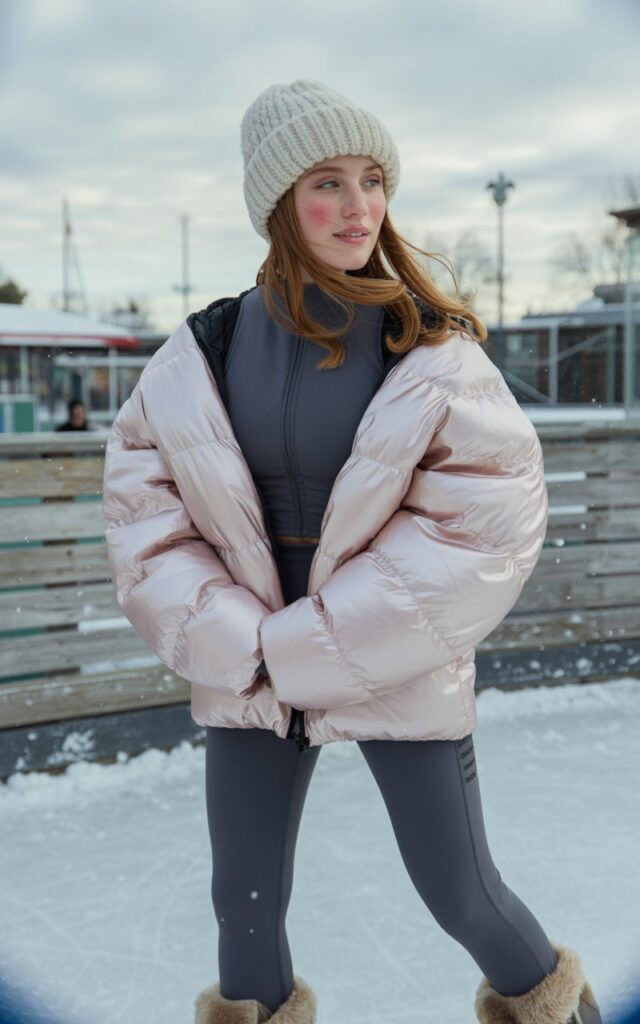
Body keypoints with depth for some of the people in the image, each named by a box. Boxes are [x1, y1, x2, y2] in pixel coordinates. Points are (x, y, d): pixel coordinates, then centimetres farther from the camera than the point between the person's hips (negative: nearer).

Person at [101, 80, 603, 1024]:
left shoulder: (434, 352, -11)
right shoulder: (208, 350, -4)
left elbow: (489, 524, -17)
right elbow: (141, 499, -3)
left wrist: (308, 647, -19)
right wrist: (238, 645, -15)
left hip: (400, 672, -2)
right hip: (248, 676, 2)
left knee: (460, 893, 9)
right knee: (244, 901, 12)